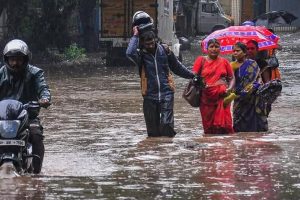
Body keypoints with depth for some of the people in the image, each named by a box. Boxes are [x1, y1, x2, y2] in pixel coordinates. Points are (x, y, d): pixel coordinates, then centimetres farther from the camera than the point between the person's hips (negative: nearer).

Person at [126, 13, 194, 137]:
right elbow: (130, 53, -25)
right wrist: (135, 36, -15)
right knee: (153, 131, 4)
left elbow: (177, 67, 18)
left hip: (166, 94, 0)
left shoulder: (165, 51, 5)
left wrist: (192, 75, 25)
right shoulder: (141, 55, -1)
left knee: (167, 123, -14)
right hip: (150, 95, 0)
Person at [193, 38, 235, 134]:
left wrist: (229, 89, -4)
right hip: (206, 97, -1)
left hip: (221, 97, 1)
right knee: (208, 126, -2)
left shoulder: (224, 62, 13)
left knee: (223, 124, -9)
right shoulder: (201, 60, 9)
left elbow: (231, 78, 15)